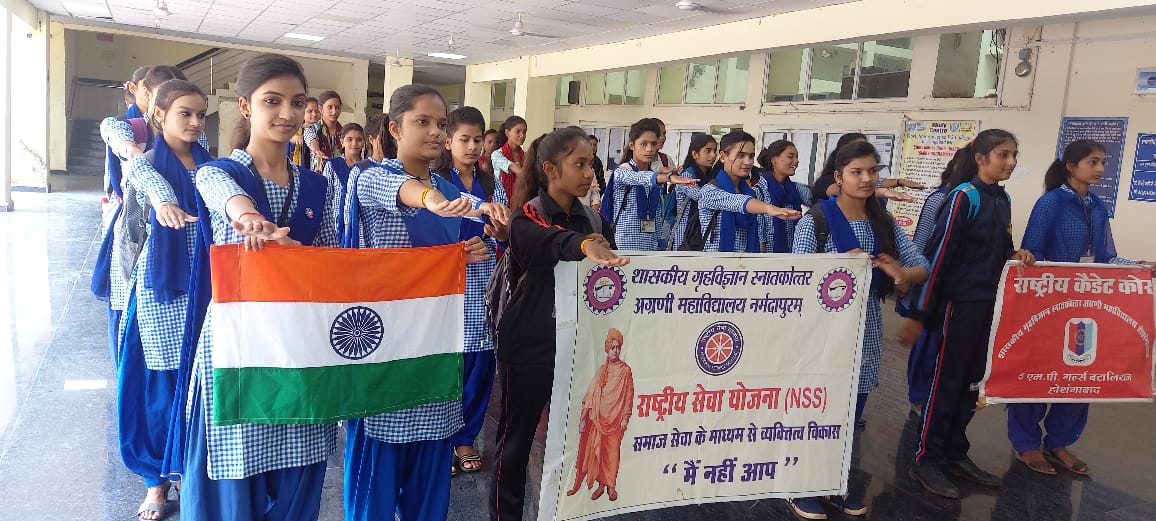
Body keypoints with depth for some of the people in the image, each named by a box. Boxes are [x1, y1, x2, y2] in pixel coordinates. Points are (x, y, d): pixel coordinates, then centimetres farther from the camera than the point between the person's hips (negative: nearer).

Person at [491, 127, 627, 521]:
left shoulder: (594, 219, 8)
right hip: (529, 343, -4)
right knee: (517, 434, 7)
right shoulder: (527, 216, -10)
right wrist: (585, 245, -53)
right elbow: (552, 240, -34)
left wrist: (605, 255, -12)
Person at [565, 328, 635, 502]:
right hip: (598, 418, 3)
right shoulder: (601, 371, 8)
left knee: (612, 452, -1)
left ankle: (611, 486, 10)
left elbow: (628, 397, 0)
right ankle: (601, 485, 13)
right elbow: (591, 395, 7)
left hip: (615, 419, -3)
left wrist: (625, 418, -6)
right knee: (597, 451, 3)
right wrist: (583, 418, 4)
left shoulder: (625, 371, 0)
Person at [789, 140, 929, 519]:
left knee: (850, 414, 13)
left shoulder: (885, 223, 7)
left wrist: (903, 274, -19)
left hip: (866, 328, 5)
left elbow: (921, 265, 3)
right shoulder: (816, 219, -9)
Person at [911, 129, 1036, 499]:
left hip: (989, 302, 8)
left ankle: (955, 453, 26)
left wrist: (1016, 255, -2)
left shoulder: (1003, 200, 9)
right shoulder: (964, 197, -14)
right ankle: (926, 460, 9)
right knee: (947, 380, -1)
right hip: (960, 301, -8)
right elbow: (940, 251, -16)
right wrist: (926, 307, -16)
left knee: (971, 380, 14)